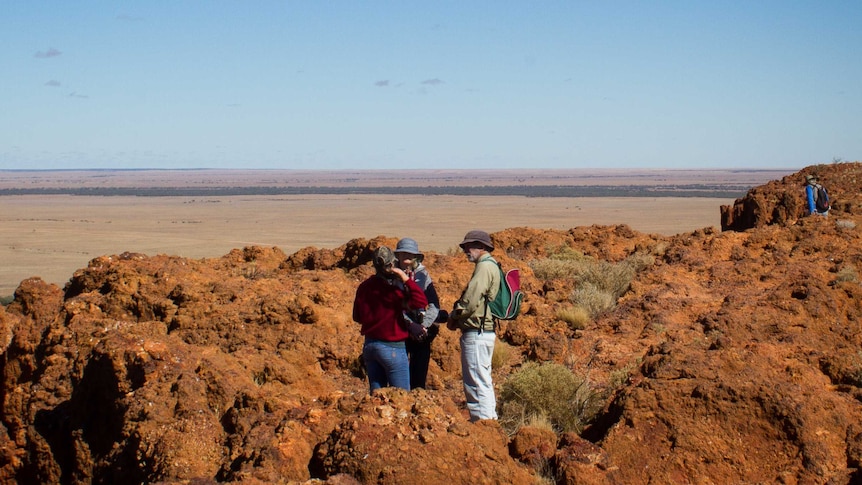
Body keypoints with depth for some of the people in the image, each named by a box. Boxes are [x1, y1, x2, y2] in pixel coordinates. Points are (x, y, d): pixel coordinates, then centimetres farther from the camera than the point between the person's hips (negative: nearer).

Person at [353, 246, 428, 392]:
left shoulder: (364, 287, 3)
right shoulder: (393, 288, -18)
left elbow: (357, 317, 14)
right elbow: (421, 303, -26)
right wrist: (407, 279, -23)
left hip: (369, 345, 7)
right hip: (392, 347, -7)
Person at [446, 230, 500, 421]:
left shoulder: (485, 267, -14)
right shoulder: (491, 266, 18)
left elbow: (470, 302, -21)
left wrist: (453, 317, -4)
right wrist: (456, 318, 6)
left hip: (476, 333, -11)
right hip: (485, 332, 11)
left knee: (476, 382, -9)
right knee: (484, 382, 17)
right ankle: (490, 419, 24)